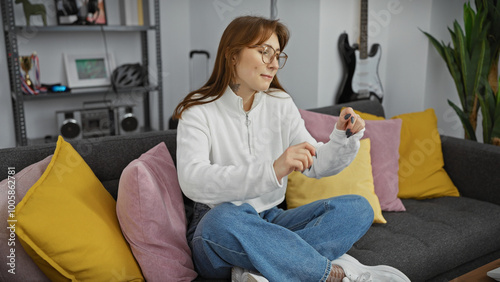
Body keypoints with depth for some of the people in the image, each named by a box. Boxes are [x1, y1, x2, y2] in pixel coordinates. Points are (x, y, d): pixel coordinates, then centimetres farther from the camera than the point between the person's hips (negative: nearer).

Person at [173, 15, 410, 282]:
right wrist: (272, 170, -38)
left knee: (358, 207, -13)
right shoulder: (198, 110, -10)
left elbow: (315, 164, 4)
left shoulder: (281, 105, 6)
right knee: (223, 218, -40)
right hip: (217, 228, -5)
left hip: (270, 220, 5)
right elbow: (192, 181, -27)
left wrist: (343, 138, -17)